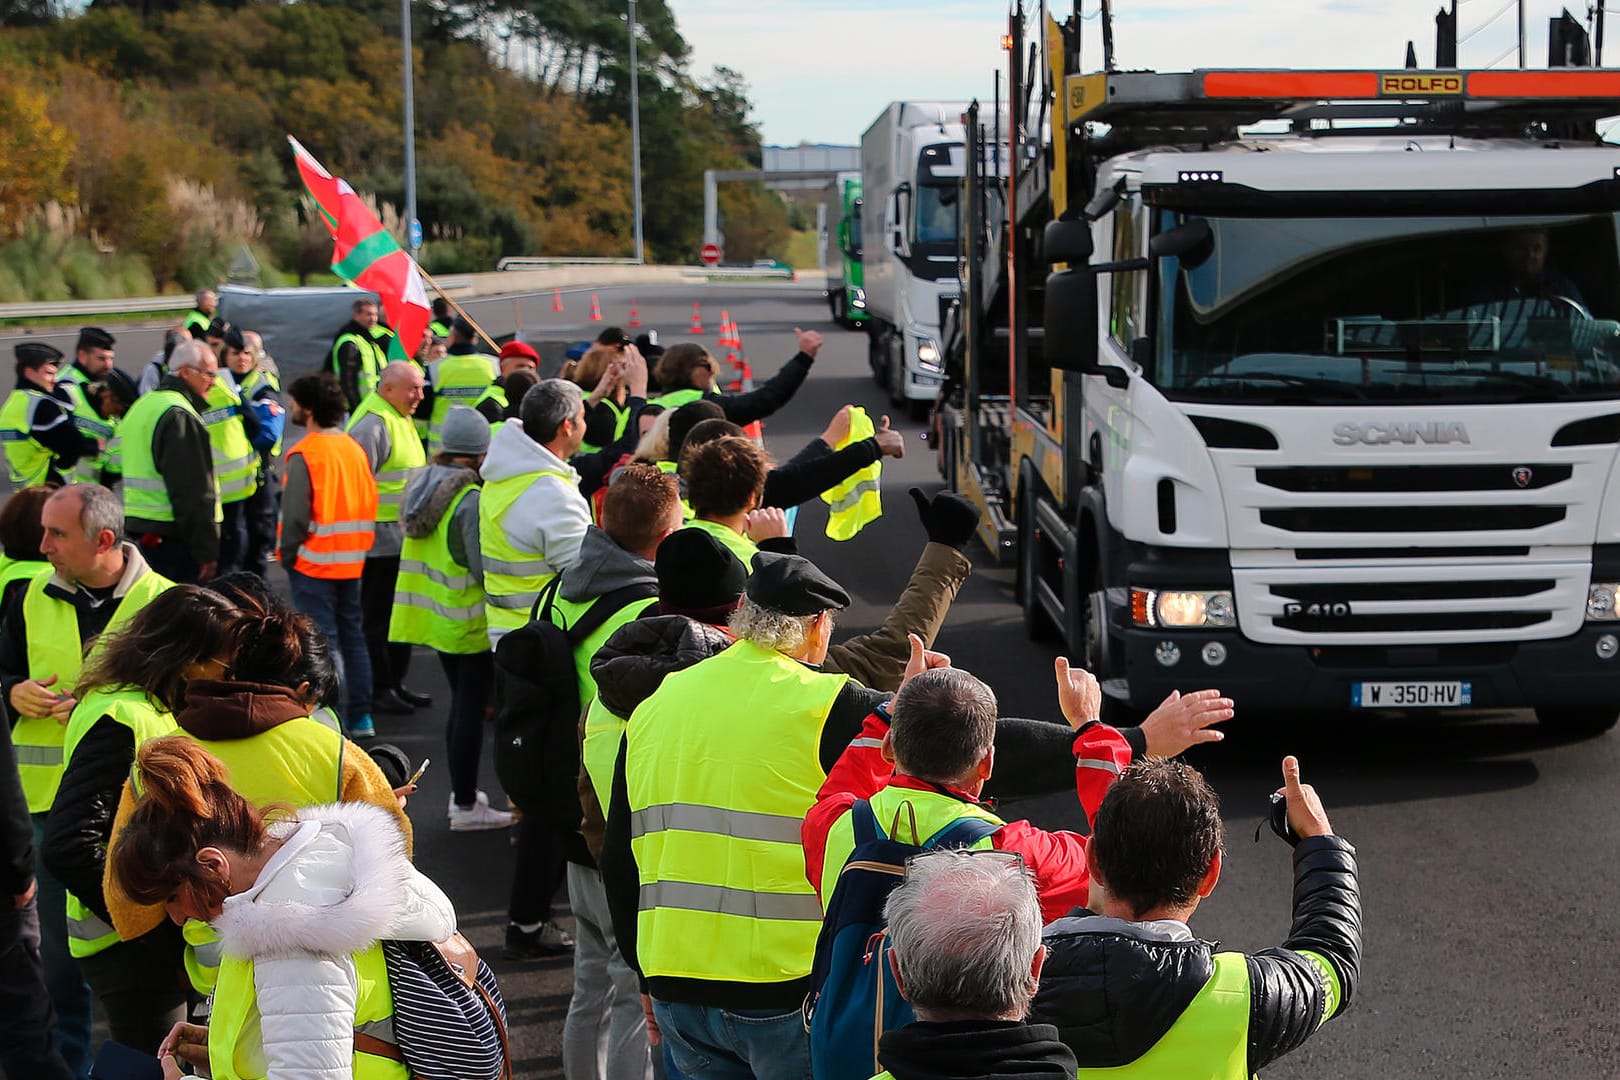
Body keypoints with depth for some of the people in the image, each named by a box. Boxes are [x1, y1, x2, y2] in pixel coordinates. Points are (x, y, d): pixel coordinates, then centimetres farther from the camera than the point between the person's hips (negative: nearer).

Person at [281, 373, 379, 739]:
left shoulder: (304, 455, -16)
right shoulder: (355, 449, 7)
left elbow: (295, 516, -18)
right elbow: (369, 503, 10)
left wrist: (288, 556, -5)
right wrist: (359, 547, 16)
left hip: (314, 562, -7)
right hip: (351, 561, 7)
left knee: (322, 641, -3)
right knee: (353, 636, 13)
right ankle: (360, 717, 18)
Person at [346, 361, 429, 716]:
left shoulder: (400, 419, 14)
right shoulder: (372, 424, -18)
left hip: (402, 538, 10)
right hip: (380, 539, -10)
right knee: (377, 617, -1)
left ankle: (395, 683, 25)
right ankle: (377, 689, 7)